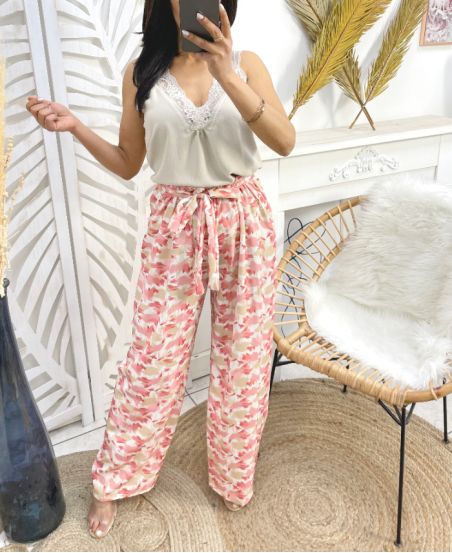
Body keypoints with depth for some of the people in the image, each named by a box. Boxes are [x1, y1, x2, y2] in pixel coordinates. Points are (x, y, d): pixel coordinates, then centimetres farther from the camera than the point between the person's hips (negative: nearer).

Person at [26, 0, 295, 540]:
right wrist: (75, 127, -9)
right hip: (175, 226, 0)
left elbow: (285, 141, -14)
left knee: (243, 354, 10)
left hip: (243, 222, 1)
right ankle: (112, 481, 29)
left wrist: (227, 76, -24)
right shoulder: (141, 72, 2)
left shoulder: (245, 62, 0)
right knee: (152, 356, 6)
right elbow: (128, 164, 7)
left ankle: (233, 476, 35)